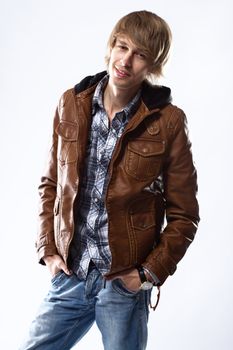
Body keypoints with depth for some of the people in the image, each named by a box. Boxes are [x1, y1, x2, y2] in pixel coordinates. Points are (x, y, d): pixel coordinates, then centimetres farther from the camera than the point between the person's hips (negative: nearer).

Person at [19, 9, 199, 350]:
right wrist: (48, 249, 2)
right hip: (70, 274, 3)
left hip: (125, 283, -3)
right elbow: (51, 184, 10)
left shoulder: (167, 121, -9)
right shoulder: (71, 104, 1)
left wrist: (150, 273, -8)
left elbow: (183, 214, -3)